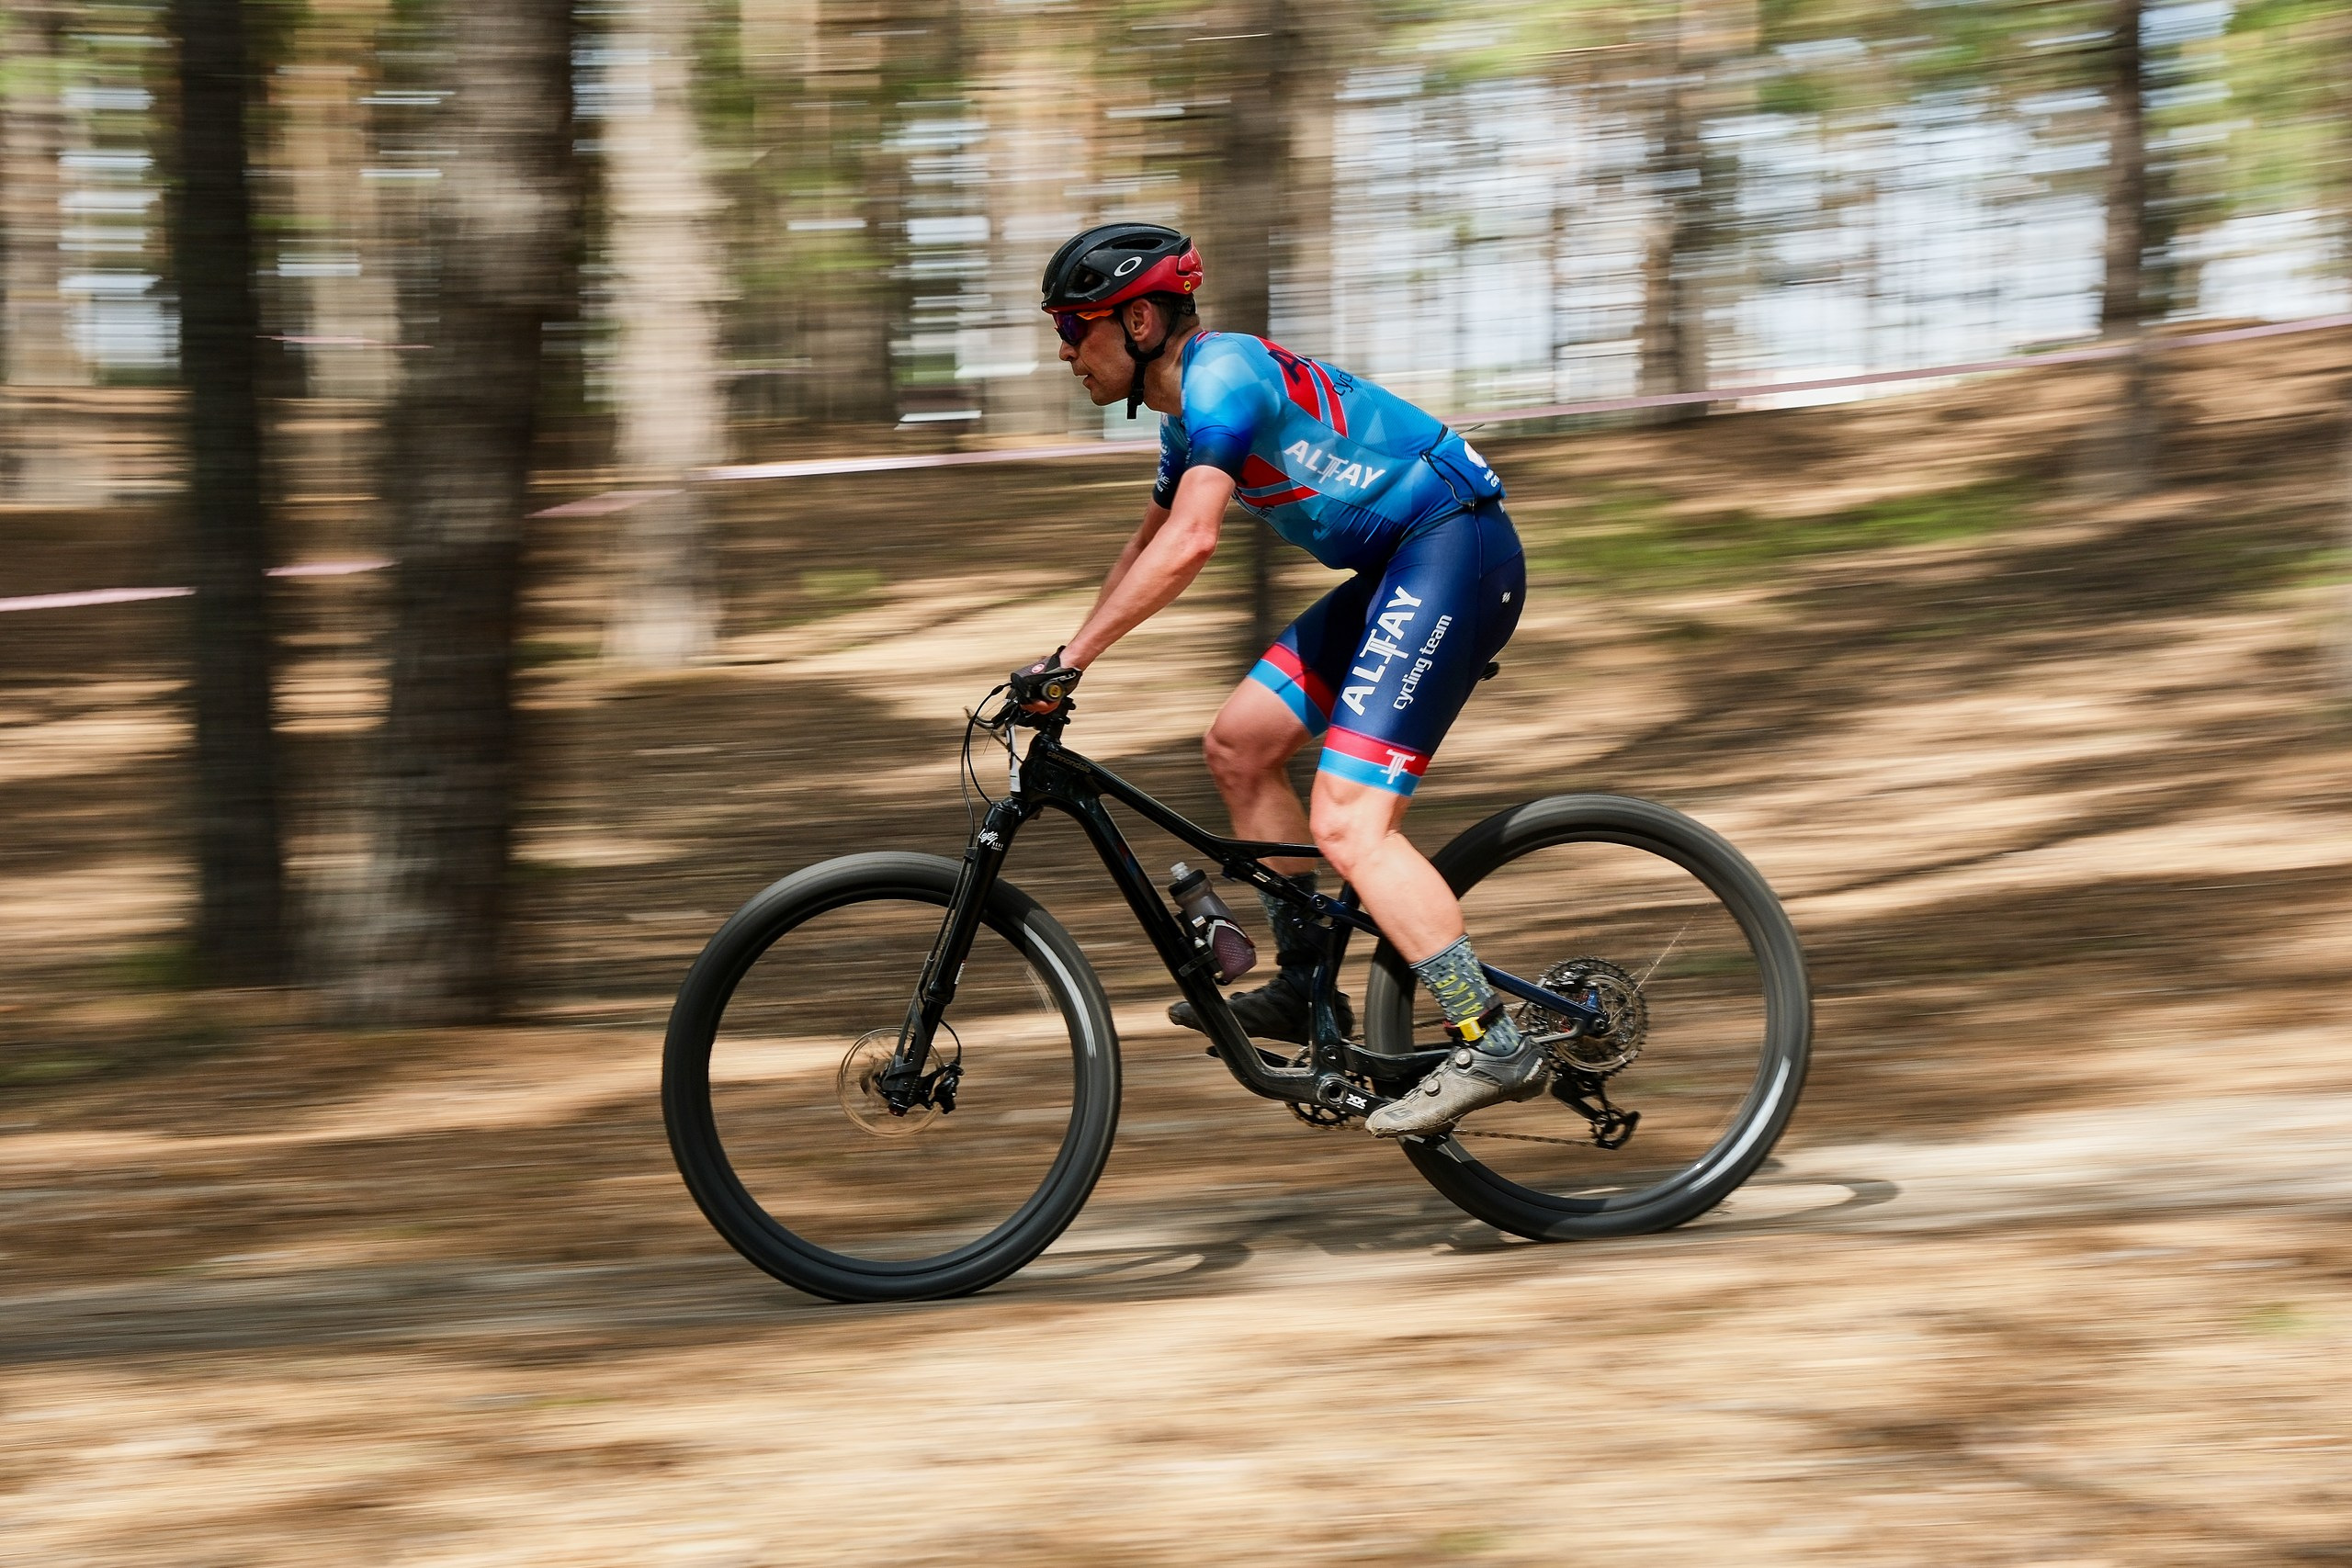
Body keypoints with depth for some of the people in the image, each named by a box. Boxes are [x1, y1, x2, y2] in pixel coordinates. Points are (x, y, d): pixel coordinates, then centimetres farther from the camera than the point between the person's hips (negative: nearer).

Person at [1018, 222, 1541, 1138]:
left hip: (1454, 552, -10)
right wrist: (1064, 658, 27)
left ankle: (1494, 1048, -18)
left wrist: (1072, 656, -22)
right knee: (1239, 744, 11)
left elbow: (1188, 544, -26)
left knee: (1346, 822, -17)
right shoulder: (1191, 409, 18)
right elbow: (1147, 550, 32)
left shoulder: (1221, 372, -15)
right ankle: (1306, 988, 17)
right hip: (1398, 570, 10)